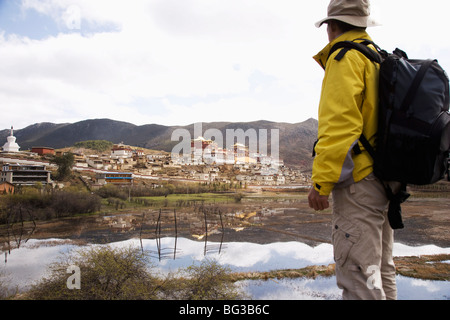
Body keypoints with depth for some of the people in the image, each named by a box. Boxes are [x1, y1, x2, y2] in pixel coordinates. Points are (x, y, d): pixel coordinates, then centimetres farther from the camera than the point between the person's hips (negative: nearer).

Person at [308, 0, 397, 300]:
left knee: (357, 275, -6)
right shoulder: (382, 59, 19)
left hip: (358, 181, -10)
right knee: (380, 270, 18)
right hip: (385, 180, 10)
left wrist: (321, 181, -19)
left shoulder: (346, 58, -8)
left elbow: (340, 123, -20)